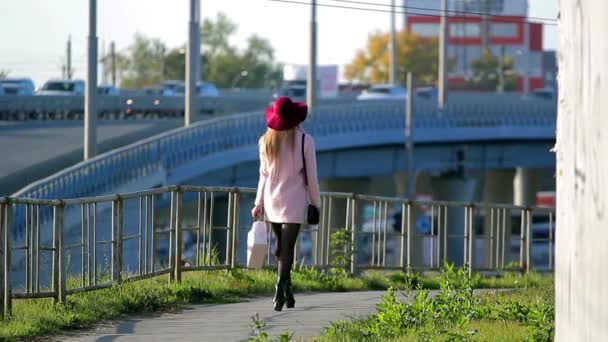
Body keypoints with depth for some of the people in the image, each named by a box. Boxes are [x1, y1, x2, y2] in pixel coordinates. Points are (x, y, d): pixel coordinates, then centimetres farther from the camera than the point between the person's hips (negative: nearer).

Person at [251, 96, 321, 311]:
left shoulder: (266, 141, 3)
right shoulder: (304, 141, -7)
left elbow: (264, 175, 7)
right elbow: (311, 176, -4)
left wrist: (259, 203, 13)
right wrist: (315, 202, 6)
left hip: (272, 200, 4)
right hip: (294, 201, -4)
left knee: (281, 245, 16)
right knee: (287, 247, -6)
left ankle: (287, 291, 17)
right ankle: (281, 286, -23)